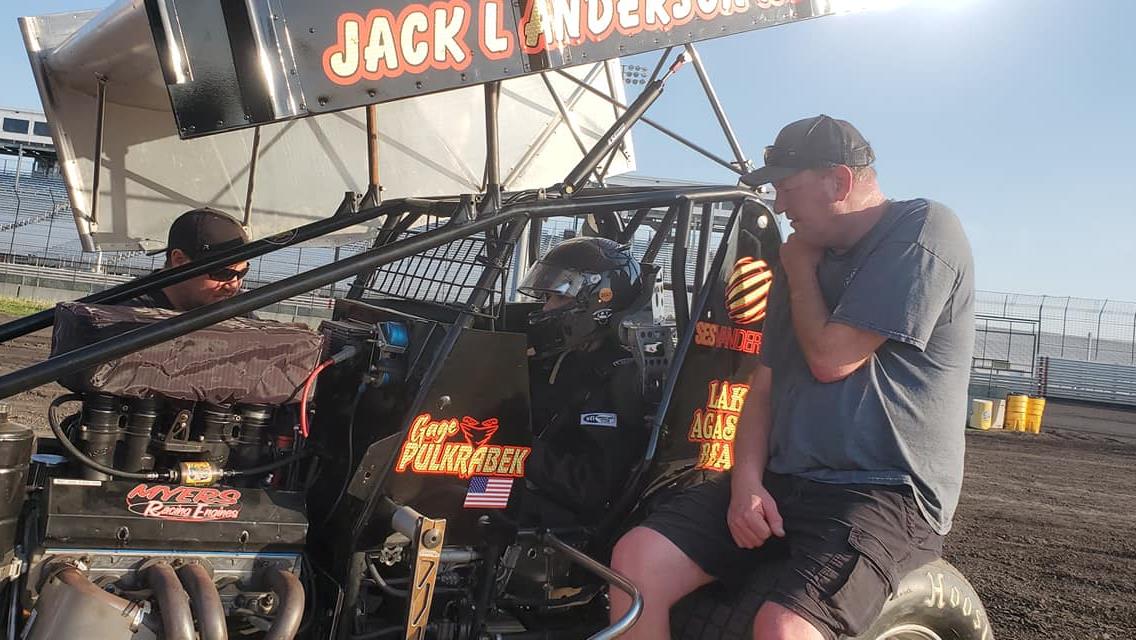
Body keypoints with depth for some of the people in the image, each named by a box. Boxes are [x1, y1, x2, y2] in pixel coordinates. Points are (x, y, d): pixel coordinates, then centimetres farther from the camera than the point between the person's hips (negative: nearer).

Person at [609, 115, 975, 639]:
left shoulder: (923, 232, -7)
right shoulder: (810, 256, 17)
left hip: (885, 492, -7)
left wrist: (800, 271, 1)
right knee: (636, 559, -11)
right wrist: (746, 479, -3)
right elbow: (764, 384, 13)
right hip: (782, 483, 7)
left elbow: (830, 359, -15)